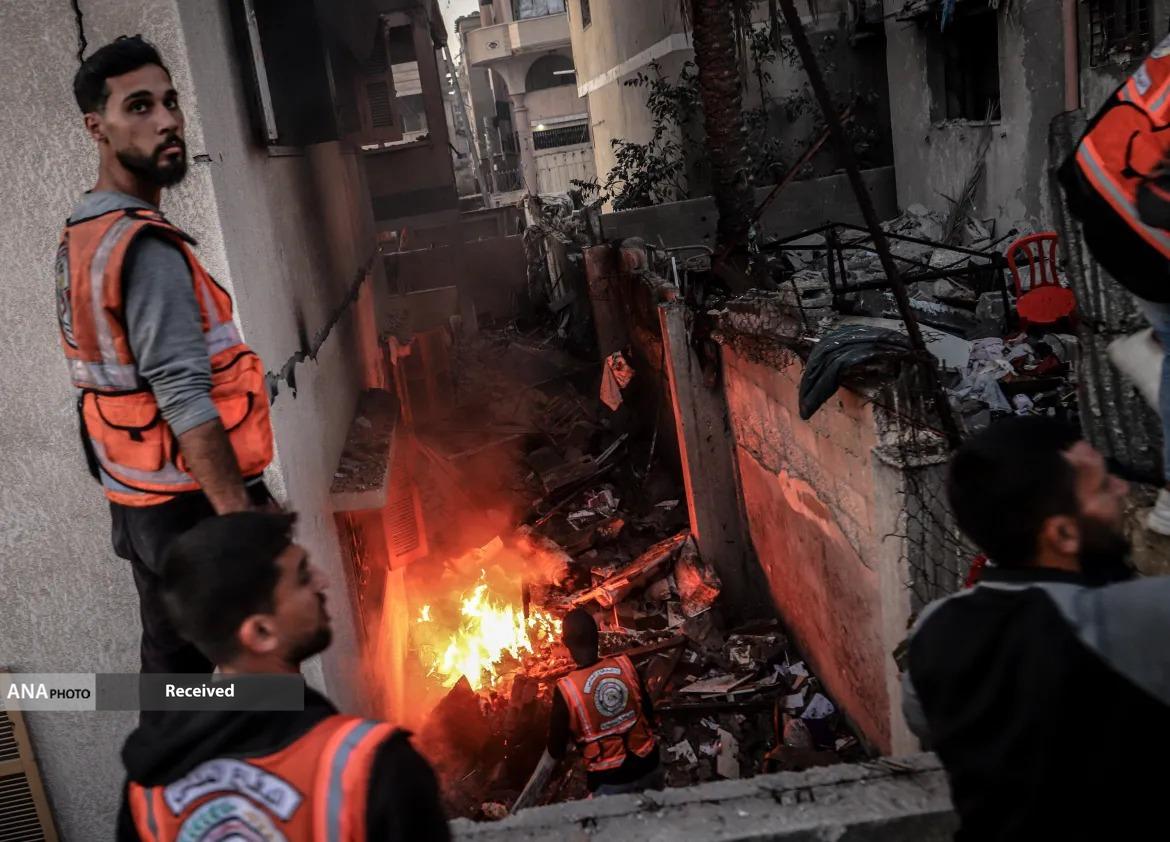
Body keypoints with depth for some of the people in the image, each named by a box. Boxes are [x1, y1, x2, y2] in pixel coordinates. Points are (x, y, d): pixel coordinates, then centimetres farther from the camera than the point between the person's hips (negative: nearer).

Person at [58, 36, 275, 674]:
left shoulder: (81, 238, 10)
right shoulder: (146, 247, -21)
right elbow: (185, 402, -27)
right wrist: (243, 519, -26)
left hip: (137, 500, 9)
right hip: (194, 505, -9)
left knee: (173, 663, 20)